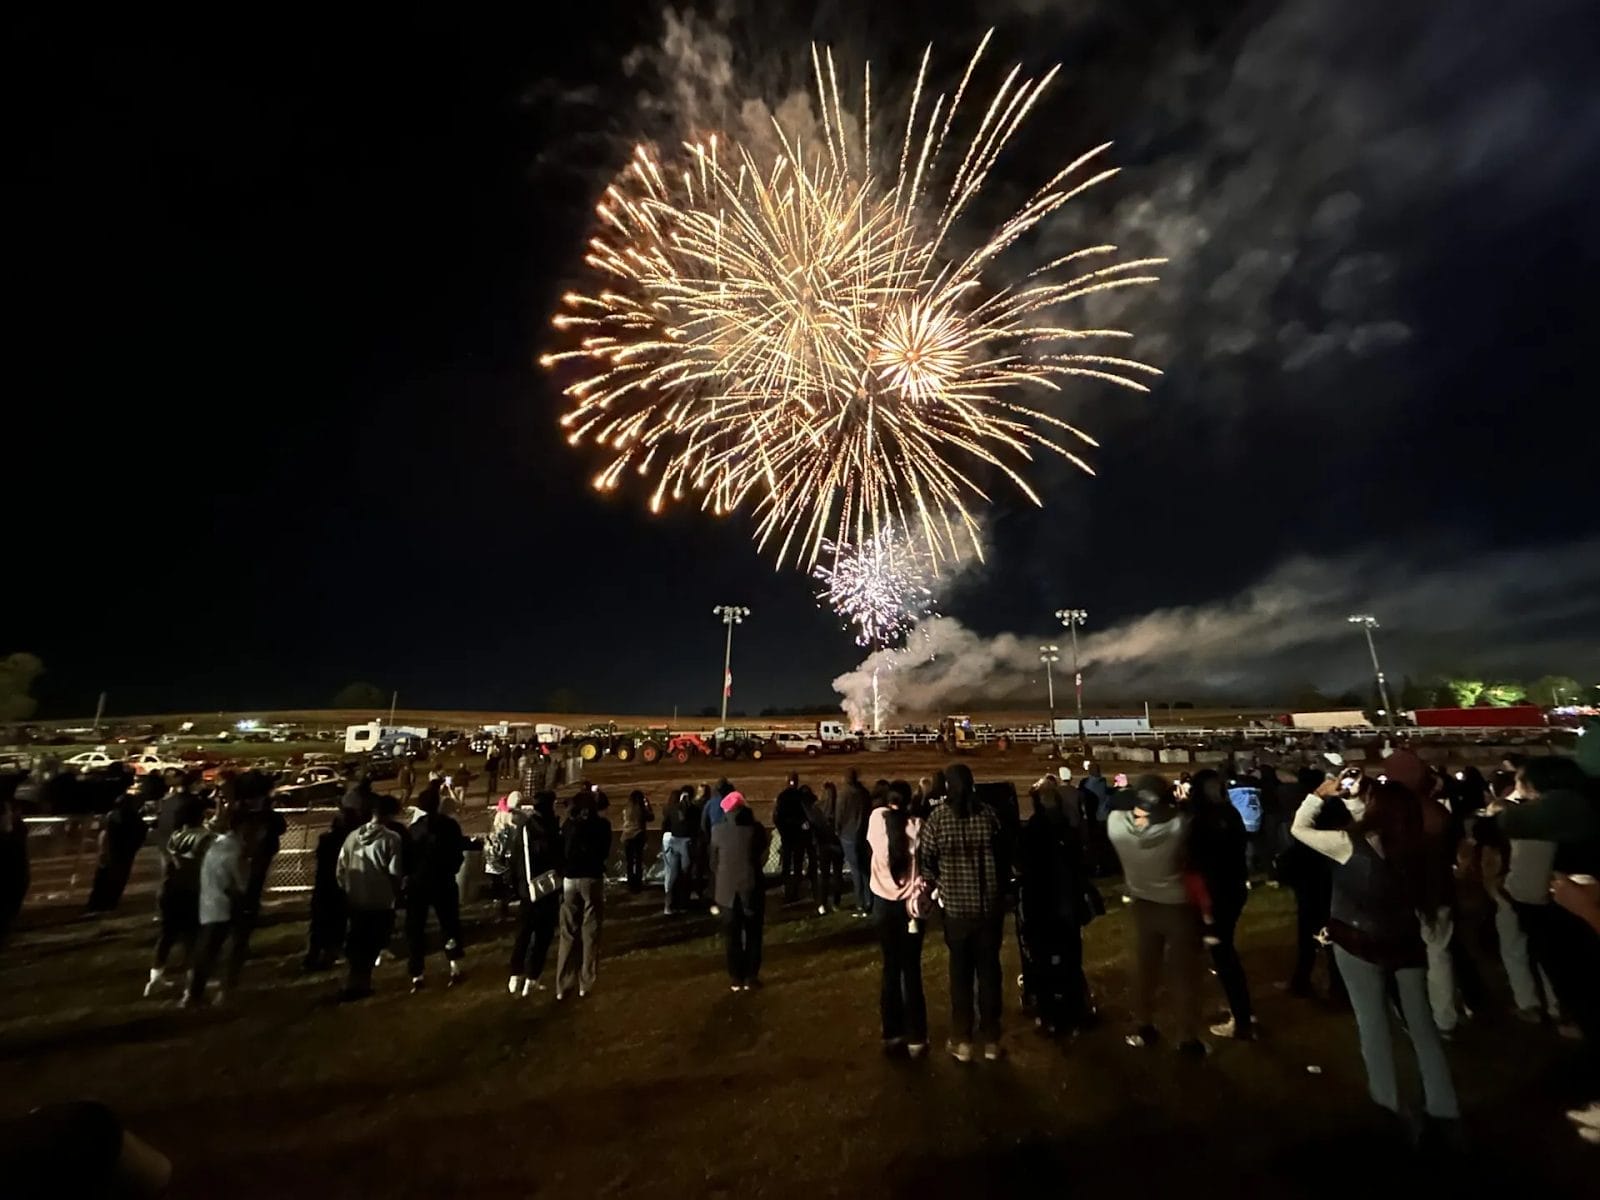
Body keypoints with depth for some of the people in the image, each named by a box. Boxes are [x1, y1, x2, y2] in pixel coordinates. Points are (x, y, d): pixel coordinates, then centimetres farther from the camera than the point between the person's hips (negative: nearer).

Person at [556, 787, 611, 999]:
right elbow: (605, 853, 5)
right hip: (592, 879, -2)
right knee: (590, 934, 7)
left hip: (570, 880, 2)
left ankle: (563, 985, 15)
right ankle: (585, 984, 10)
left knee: (568, 934, 11)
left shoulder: (568, 824, 1)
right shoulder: (601, 824, -5)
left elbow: (560, 852, 5)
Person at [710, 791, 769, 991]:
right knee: (753, 935, 13)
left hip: (727, 889, 1)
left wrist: (715, 889, 12)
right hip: (752, 887, 0)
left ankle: (736, 979, 17)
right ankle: (751, 978, 17)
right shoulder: (756, 828, -8)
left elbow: (714, 862, 1)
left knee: (733, 936, 12)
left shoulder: (718, 830, -6)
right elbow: (763, 857, 0)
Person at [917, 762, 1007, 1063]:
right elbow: (1004, 855, -7)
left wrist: (938, 887, 5)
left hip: (956, 907, -1)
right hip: (989, 905, 1)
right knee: (989, 971, 16)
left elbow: (924, 860, -11)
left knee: (961, 974, 14)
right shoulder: (988, 813, -8)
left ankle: (962, 1041, 24)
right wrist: (1001, 888, 6)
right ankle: (991, 1040, 28)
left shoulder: (938, 817, -11)